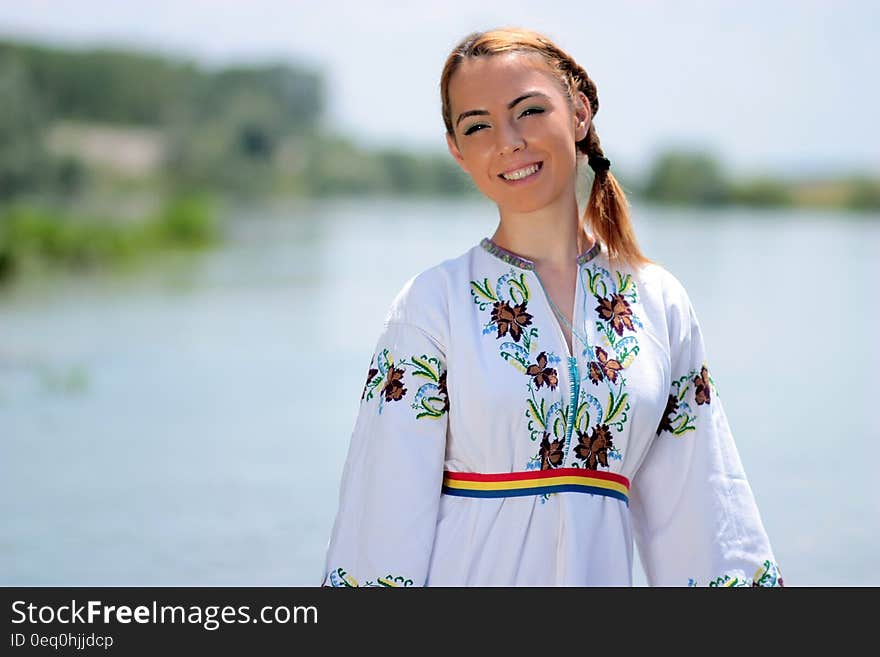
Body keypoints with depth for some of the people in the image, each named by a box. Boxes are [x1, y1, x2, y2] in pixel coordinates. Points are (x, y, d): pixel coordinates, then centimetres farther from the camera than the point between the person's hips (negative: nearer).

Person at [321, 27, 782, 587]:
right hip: (467, 572, -3)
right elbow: (386, 524, -9)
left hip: (601, 570, 3)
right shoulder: (434, 303, -8)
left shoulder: (660, 303, 2)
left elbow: (702, 519, 5)